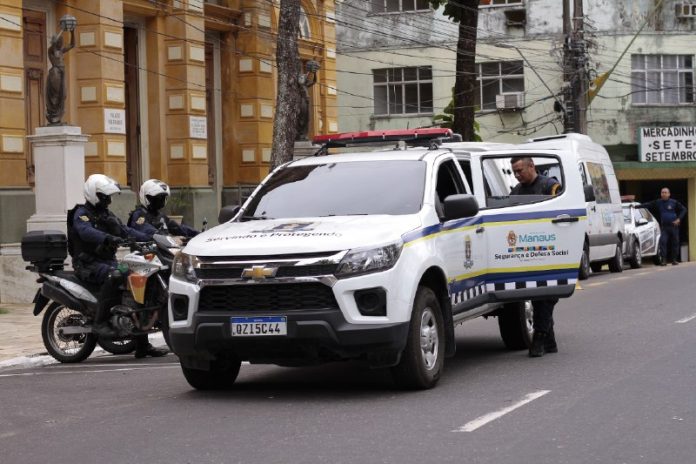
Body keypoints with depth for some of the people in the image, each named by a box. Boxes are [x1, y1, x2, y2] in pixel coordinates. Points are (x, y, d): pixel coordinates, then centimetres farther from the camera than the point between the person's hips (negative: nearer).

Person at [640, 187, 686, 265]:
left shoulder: (674, 202, -2)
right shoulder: (658, 202, 4)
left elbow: (683, 209, 4)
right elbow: (647, 205, 5)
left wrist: (679, 219, -6)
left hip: (674, 226, -1)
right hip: (664, 227, 1)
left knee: (675, 243, 3)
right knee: (662, 242, -12)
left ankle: (674, 259, 13)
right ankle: (664, 260, -10)